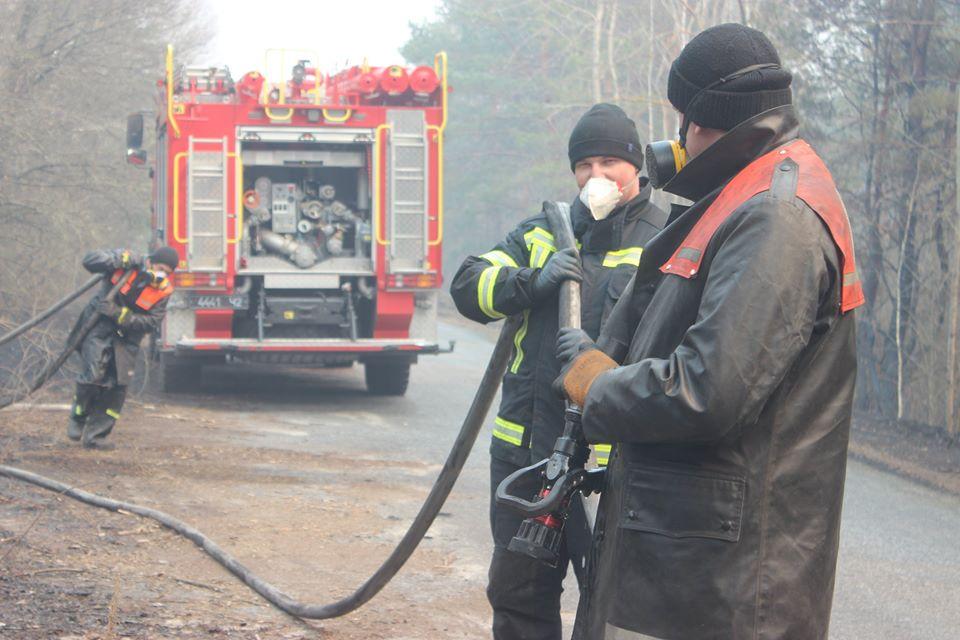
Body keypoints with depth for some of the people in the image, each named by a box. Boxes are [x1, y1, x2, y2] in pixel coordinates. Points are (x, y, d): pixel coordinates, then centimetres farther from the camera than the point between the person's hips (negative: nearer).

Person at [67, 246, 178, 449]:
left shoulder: (163, 291, -8)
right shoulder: (126, 263, -13)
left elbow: (152, 322, -12)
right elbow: (90, 261, -17)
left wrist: (120, 314, -23)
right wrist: (120, 260, -29)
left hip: (125, 338, 3)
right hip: (99, 327, -3)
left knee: (117, 388, -2)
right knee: (93, 375, -19)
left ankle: (95, 436, 8)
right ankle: (77, 418, 7)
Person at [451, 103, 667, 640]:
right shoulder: (544, 232, 14)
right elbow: (470, 286, 4)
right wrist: (533, 282, -15)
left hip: (612, 460, -5)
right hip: (526, 451, 5)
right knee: (519, 595, 16)